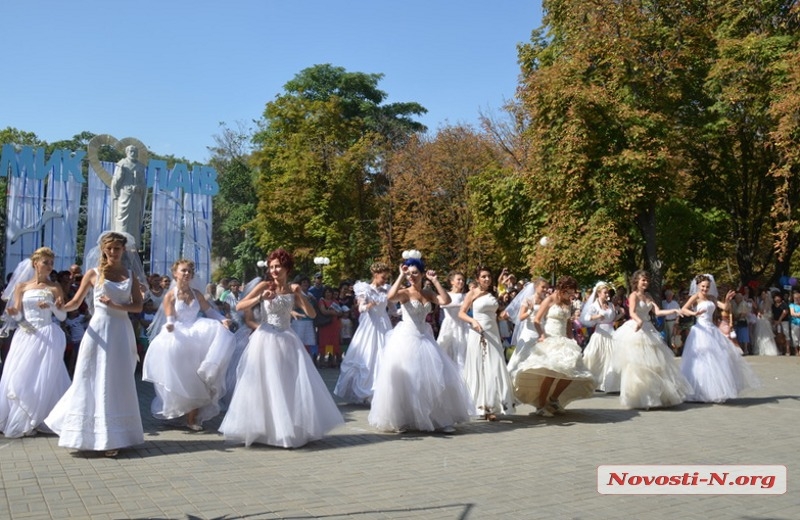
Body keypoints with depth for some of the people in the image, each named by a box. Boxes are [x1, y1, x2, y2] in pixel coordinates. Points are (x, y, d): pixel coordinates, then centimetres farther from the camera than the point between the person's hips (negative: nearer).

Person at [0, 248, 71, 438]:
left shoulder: (54, 287, 3)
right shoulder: (21, 286, 7)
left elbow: (63, 317, 1)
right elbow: (18, 316, 3)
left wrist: (53, 307, -19)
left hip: (47, 337, -2)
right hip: (25, 336, 2)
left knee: (42, 380, -5)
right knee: (18, 378, -1)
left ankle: (30, 422, 6)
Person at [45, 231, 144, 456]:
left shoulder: (130, 275, 9)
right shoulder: (93, 273, 3)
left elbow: (138, 306, 2)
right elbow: (76, 302, -1)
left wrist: (115, 305, -13)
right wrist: (60, 307, -22)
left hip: (121, 331, 2)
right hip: (99, 330, -2)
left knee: (118, 383, 3)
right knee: (94, 382, -1)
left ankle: (113, 437, 8)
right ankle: (96, 434, 9)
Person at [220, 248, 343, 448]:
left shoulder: (292, 288, 7)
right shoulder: (265, 285, -4)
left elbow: (312, 314, 1)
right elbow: (239, 306, -11)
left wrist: (300, 295, -11)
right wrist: (260, 298, -23)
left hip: (287, 340, 4)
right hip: (266, 340, -4)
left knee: (293, 385, 7)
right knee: (266, 385, 0)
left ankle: (292, 429, 20)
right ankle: (264, 429, 12)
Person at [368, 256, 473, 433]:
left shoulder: (428, 294, 9)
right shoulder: (404, 293, -6)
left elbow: (446, 300, -7)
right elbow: (390, 297, -28)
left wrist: (435, 281, -5)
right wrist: (400, 276, -21)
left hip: (424, 338, 5)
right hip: (406, 338, -5)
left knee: (434, 378, 5)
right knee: (405, 379, -1)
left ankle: (438, 418, 14)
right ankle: (401, 420, 10)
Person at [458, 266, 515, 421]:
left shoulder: (493, 294, 13)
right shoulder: (472, 294, -1)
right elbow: (461, 313, -6)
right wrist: (473, 321, -21)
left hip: (494, 334, 5)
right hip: (478, 334, -4)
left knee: (494, 370, -1)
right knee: (478, 369, 0)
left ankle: (490, 407, 3)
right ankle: (479, 406, 7)